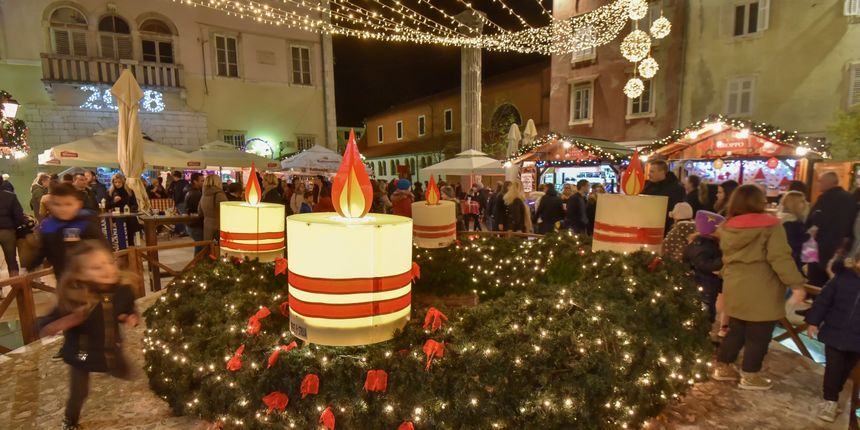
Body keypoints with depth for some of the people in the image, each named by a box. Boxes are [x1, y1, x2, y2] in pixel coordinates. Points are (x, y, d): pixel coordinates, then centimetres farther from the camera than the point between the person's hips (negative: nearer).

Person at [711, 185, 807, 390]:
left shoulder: (727, 227, 5)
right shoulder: (770, 225, -13)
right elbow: (780, 258, -19)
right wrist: (797, 284, -16)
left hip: (735, 289, 6)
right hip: (761, 292, -6)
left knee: (736, 330, 19)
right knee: (758, 335, 8)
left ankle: (722, 367, 26)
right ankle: (749, 376, 18)